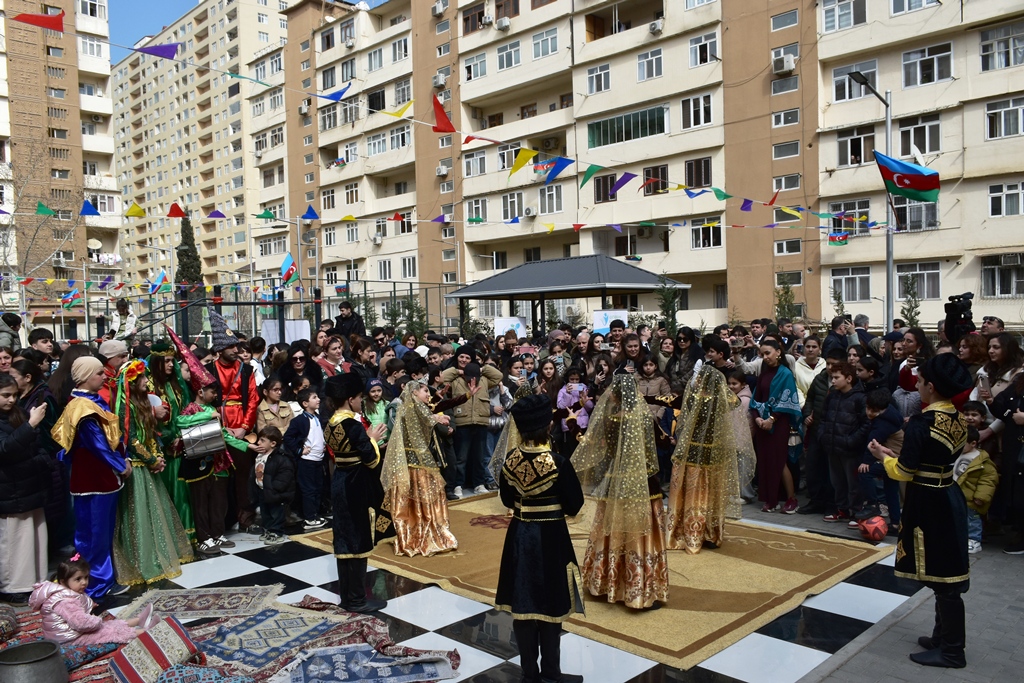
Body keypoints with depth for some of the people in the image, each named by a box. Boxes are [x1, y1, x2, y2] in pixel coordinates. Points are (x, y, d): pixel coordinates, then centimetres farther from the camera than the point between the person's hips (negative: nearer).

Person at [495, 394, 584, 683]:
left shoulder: (510, 460, -7)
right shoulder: (558, 462, -19)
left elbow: (507, 499, 5)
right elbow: (575, 504, -10)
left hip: (519, 536, 4)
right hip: (551, 538, -4)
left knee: (522, 603, 13)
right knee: (550, 604, 10)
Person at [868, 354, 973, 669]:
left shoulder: (921, 424, -22)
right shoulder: (958, 419, 4)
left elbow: (905, 471, -18)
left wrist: (884, 457, 0)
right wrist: (899, 453, 14)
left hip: (930, 504, -9)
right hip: (950, 497, 9)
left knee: (941, 578, 2)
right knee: (947, 573, 18)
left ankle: (951, 651, 13)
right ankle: (944, 636, 31)